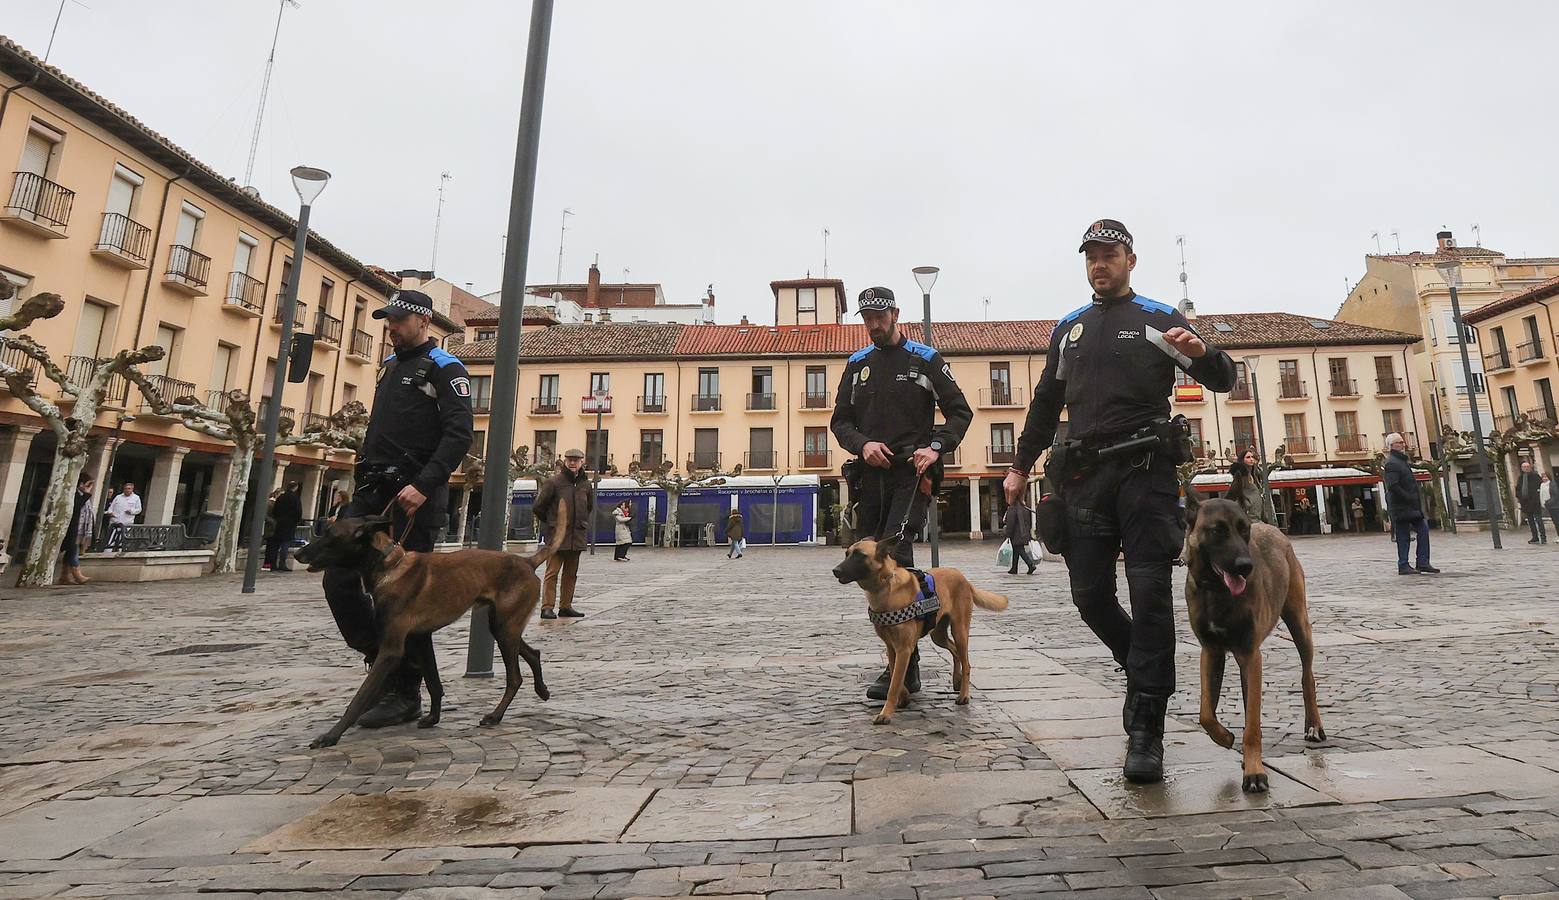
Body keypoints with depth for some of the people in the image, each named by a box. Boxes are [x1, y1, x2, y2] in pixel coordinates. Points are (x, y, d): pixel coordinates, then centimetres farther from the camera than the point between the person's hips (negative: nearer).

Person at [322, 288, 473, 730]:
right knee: (339, 579, 2)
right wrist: (361, 478, 20)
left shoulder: (444, 369, -4)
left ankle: (404, 694, 10)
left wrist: (423, 485, -25)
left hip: (413, 496, -8)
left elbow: (459, 436, -16)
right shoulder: (389, 366, 21)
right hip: (371, 491, 8)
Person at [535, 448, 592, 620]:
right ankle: (548, 607, -2)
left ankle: (566, 606, 19)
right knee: (552, 572, -6)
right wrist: (550, 524, 6)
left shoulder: (585, 484, 9)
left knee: (571, 573, 11)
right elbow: (539, 506, -2)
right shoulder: (553, 482, -6)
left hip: (577, 537, 5)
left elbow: (590, 507, 25)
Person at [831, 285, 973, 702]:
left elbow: (960, 412, 6)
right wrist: (862, 444, -8)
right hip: (870, 475, 5)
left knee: (894, 557, -20)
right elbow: (840, 420, 13)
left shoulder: (926, 360, 6)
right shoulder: (857, 364, 16)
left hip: (912, 474, -5)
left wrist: (936, 447, -12)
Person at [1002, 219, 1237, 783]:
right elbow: (1046, 401, 22)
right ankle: (1143, 670, 31)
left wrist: (1202, 354, -21)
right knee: (1090, 596, 3)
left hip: (1145, 471, -3)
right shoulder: (1069, 328, 19)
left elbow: (1224, 381, 3)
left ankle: (1146, 731, 0)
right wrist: (1021, 465, 17)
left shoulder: (1158, 319, 7)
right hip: (1083, 474, 4)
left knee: (1150, 593, -7)